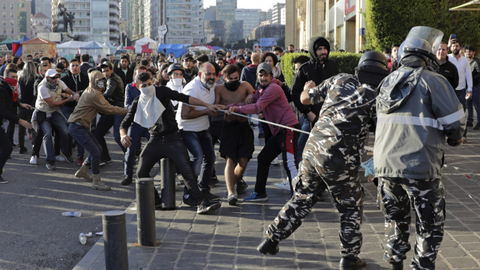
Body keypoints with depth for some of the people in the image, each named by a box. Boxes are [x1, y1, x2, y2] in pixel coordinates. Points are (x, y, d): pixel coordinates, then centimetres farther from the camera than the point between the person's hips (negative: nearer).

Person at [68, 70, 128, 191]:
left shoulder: (90, 91, 14)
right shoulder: (94, 94, -18)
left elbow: (103, 110, 12)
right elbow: (109, 109, -16)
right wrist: (127, 110, -8)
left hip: (82, 126, 11)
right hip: (77, 127, -11)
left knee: (98, 149, 14)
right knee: (95, 152, -13)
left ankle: (82, 171, 29)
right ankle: (96, 181, -6)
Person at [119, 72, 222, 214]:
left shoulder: (161, 92, -4)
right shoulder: (138, 103, 6)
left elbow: (184, 98, -11)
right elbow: (125, 123, 9)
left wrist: (206, 105, -19)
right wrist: (123, 135, -14)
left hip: (173, 138, -4)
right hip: (155, 141, 4)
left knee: (186, 170, -15)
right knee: (141, 172, -1)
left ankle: (201, 203, -19)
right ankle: (154, 199, 21)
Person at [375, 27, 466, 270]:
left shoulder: (387, 82, 9)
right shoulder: (432, 81, -10)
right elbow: (455, 120, -8)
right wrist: (455, 138, 15)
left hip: (385, 165, 6)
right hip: (419, 167, -6)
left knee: (395, 220, 22)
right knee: (430, 225, 10)